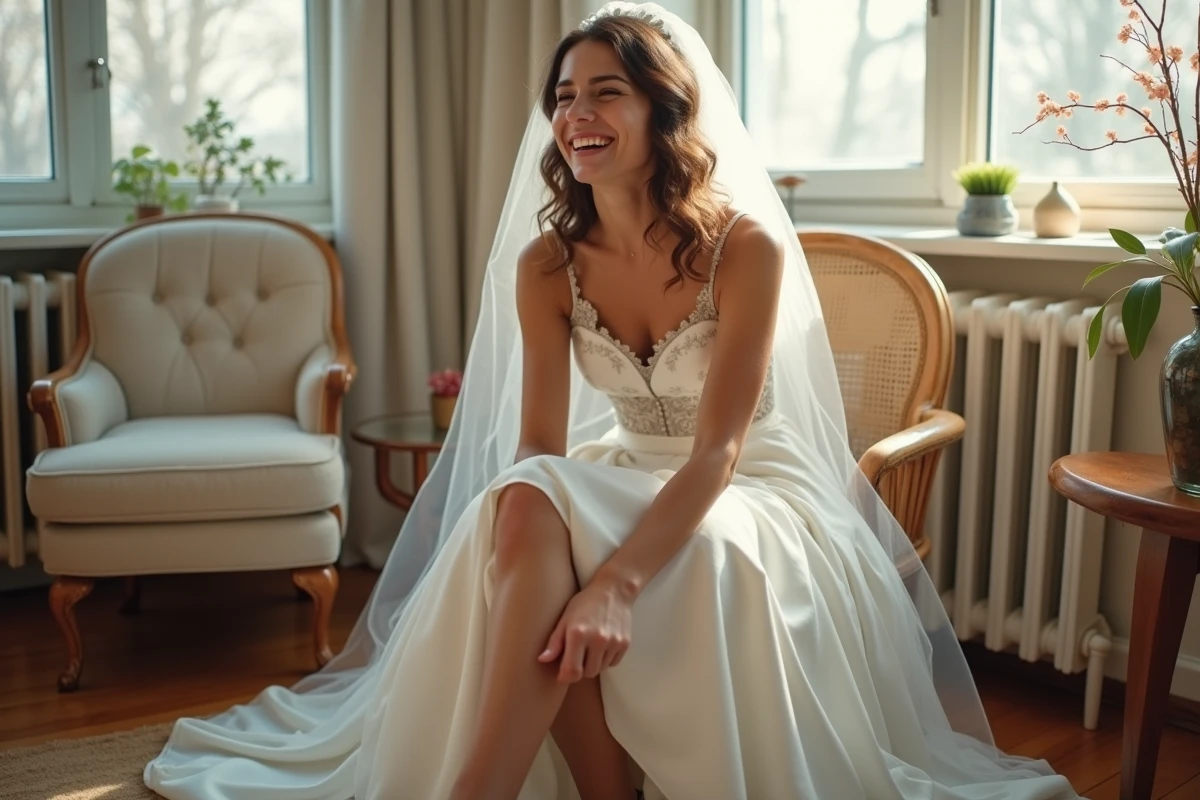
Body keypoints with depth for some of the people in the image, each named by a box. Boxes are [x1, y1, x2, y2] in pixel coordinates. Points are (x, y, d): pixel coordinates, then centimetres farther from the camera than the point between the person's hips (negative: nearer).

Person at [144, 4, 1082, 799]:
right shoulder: (547, 261, -6)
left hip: (753, 495, -3)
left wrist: (617, 581, -38)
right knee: (523, 505, -30)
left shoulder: (745, 247, -19)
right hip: (625, 482, 3)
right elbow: (539, 449, -9)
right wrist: (525, 560, -31)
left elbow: (717, 454, -24)